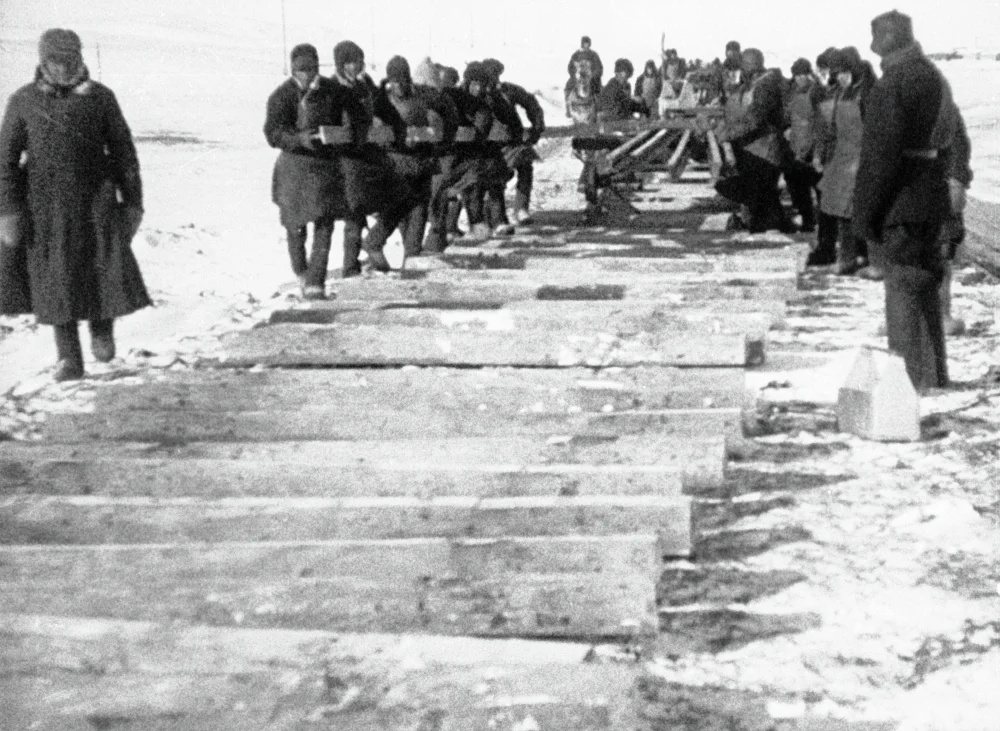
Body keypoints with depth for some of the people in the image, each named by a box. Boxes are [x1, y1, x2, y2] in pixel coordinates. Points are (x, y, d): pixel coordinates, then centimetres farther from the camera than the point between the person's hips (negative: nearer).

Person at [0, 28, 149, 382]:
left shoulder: (100, 97, 1)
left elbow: (124, 152, 6)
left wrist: (133, 202, 3)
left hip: (95, 200, 0)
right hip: (45, 206, 0)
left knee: (110, 269, -11)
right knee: (57, 281, 3)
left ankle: (102, 328, 19)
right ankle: (68, 358, 15)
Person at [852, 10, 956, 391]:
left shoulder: (895, 82, -17)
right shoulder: (933, 75, 14)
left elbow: (882, 153, -21)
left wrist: (865, 214, -16)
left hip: (901, 206, -10)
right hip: (931, 202, 10)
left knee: (903, 293, -3)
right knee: (924, 290, 18)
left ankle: (914, 385, 1)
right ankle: (934, 379, 29)